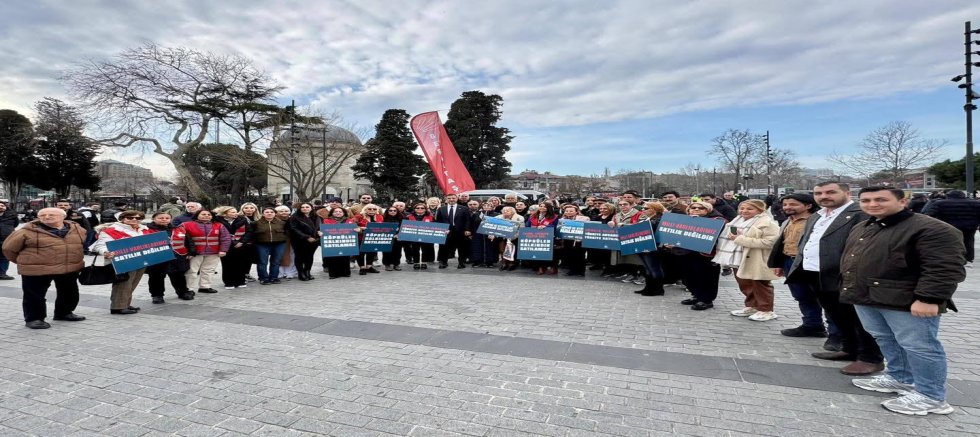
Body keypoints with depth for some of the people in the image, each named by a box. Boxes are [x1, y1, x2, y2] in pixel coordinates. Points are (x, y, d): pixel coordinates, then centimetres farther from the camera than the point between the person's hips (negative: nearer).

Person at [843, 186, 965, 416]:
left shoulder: (932, 229, -14)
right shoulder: (860, 228, 13)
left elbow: (945, 269, -19)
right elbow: (850, 260, 23)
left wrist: (928, 299, -25)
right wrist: (849, 288, 22)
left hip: (905, 302, -8)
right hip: (866, 298, 9)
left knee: (917, 346, 0)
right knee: (886, 340, 19)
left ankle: (931, 396, 12)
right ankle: (899, 378, 34)